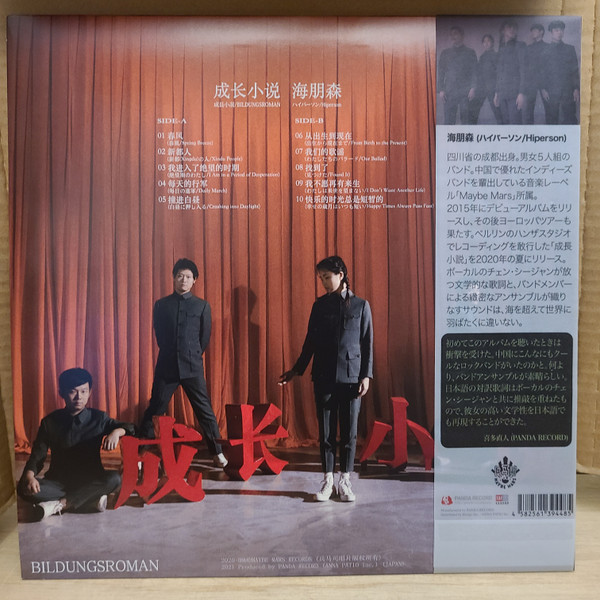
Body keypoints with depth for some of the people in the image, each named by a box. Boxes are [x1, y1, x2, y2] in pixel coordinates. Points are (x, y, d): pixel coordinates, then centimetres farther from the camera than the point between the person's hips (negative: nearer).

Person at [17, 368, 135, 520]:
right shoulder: (50, 422, 1)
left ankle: (59, 504, -25)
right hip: (58, 481, 1)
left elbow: (131, 428, 1)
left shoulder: (98, 418, -1)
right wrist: (29, 476, -23)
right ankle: (92, 500, -24)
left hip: (91, 481, -1)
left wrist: (117, 431, -23)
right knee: (24, 487, -28)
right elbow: (37, 456, 0)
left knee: (114, 479, -32)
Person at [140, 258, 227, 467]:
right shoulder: (161, 305, 8)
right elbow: (159, 335, 13)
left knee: (204, 410, 2)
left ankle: (217, 452, 11)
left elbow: (205, 337, 10)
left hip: (193, 367, -1)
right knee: (155, 409, 5)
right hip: (166, 366, 1)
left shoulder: (202, 306, 6)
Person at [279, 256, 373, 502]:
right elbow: (310, 342, 11)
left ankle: (345, 481, 17)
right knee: (326, 431, 6)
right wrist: (296, 370, 10)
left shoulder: (361, 305, 3)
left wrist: (366, 375, -4)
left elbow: (367, 343, 3)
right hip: (324, 377, 1)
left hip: (351, 377, -1)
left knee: (349, 432, 5)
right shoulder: (320, 305, 8)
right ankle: (327, 480, 18)